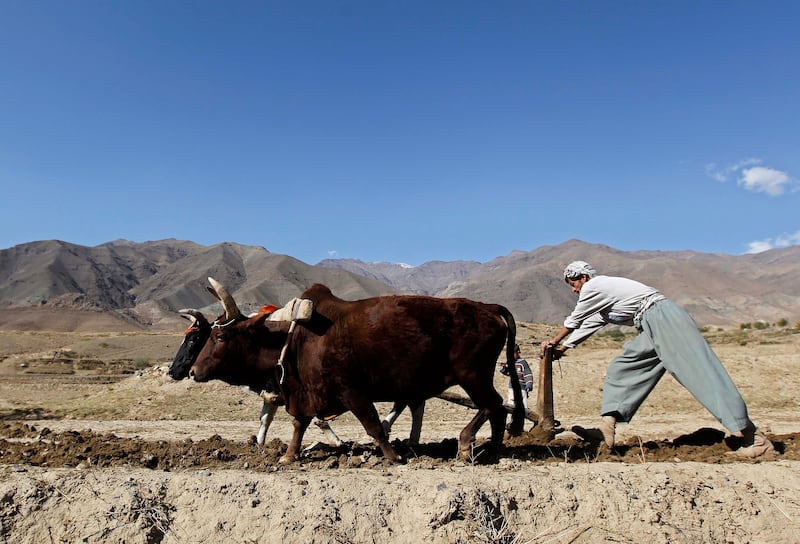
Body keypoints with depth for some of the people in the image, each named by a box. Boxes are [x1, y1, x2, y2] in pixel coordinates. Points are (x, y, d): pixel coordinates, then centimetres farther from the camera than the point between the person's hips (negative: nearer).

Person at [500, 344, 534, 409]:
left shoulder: (522, 362, -10)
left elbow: (528, 375, -11)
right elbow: (507, 373, 21)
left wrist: (529, 385, -20)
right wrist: (504, 367, 1)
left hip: (521, 388, -7)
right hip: (511, 387, 7)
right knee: (511, 404, 13)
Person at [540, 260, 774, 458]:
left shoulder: (593, 286, -2)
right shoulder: (601, 296, 25)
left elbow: (573, 322, 6)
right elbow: (587, 327, 31)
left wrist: (553, 342, 19)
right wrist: (560, 349, 34)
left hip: (663, 318, -10)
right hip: (653, 329, 10)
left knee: (700, 371, -15)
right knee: (621, 367, 7)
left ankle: (753, 437, -15)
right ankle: (607, 428, -1)